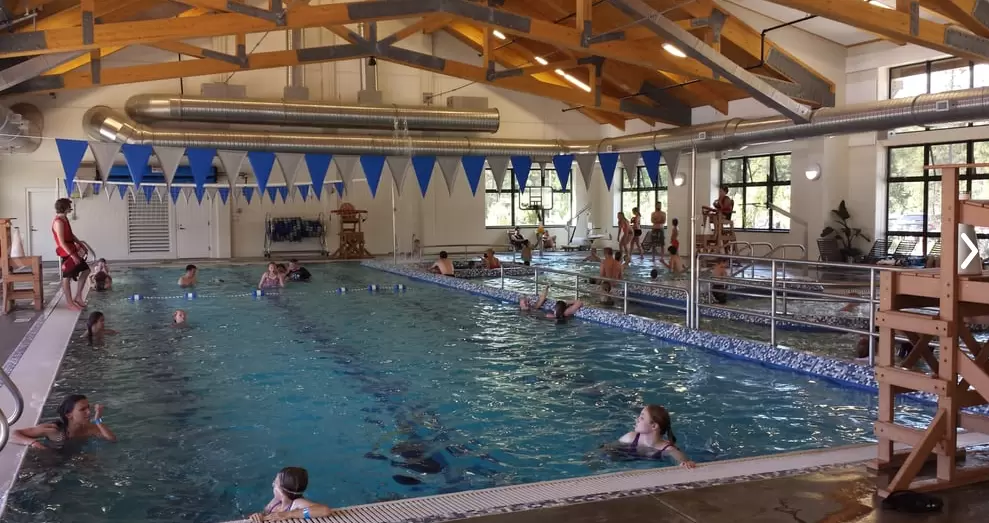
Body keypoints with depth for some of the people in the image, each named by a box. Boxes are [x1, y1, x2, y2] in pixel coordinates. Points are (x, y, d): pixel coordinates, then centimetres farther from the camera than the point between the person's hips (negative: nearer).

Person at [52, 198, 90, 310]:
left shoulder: (65, 219, 10)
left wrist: (81, 244, 19)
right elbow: (61, 242, -24)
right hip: (66, 253, -10)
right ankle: (69, 302, 9)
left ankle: (78, 297, 20)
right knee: (67, 277, 0)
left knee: (86, 270, 14)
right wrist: (72, 255, -26)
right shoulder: (58, 222, -20)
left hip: (72, 250, 10)